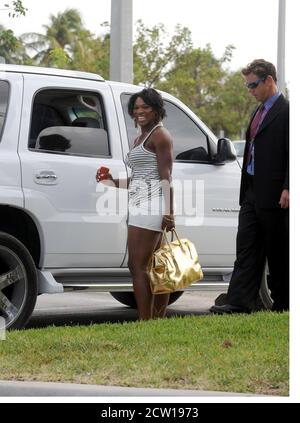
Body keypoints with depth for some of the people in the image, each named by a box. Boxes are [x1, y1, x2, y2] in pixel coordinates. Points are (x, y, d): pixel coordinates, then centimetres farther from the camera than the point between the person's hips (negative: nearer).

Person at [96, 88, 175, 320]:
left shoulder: (160, 135, -5)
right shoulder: (140, 139, 23)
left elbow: (165, 177, -14)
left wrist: (168, 212, -21)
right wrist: (113, 181, 16)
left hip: (150, 204, -10)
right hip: (142, 205, 10)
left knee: (138, 266, -14)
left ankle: (145, 324, -16)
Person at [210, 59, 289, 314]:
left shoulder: (286, 111, -9)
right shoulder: (259, 112, 18)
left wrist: (287, 189, -20)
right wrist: (246, 191, 17)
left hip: (274, 196, -8)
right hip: (252, 194, 8)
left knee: (277, 253, 1)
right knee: (246, 248, 1)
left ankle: (282, 303, 11)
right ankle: (240, 303, -3)